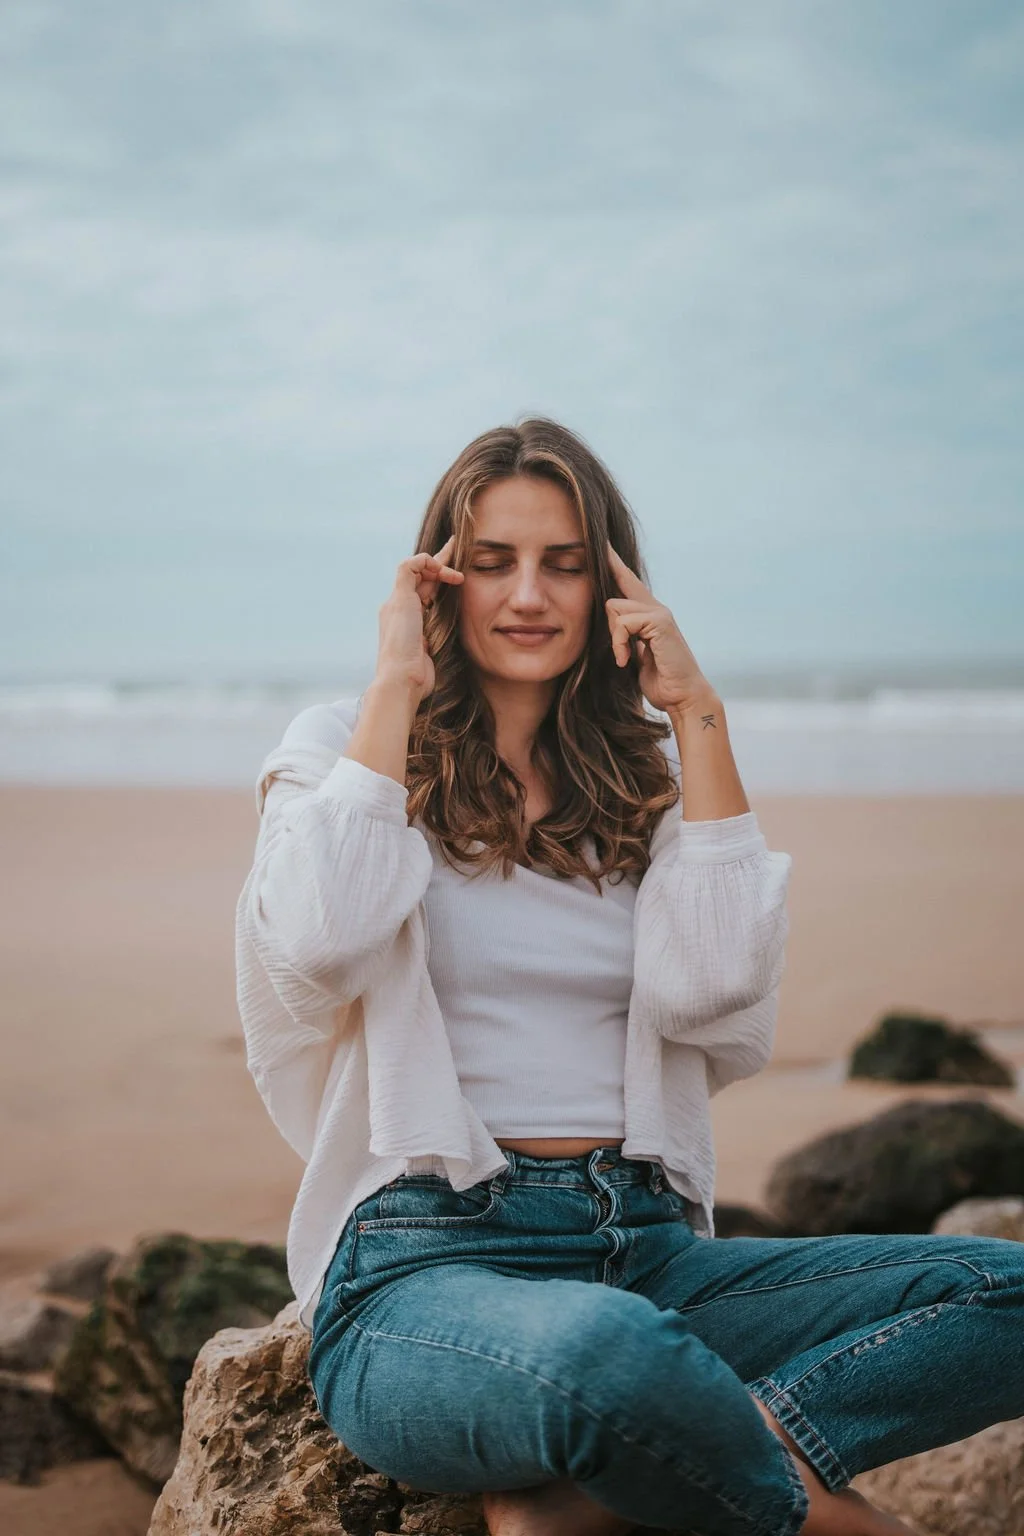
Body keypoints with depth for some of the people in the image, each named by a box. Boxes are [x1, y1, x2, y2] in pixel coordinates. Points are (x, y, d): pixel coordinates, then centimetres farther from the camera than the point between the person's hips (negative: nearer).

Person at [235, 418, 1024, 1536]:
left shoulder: (648, 774, 17)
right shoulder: (342, 751, 9)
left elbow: (710, 991, -2)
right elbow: (317, 949, -13)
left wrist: (697, 720, 2)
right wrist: (395, 690, -4)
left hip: (650, 1250, 5)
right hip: (426, 1258, -5)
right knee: (608, 1351, -42)